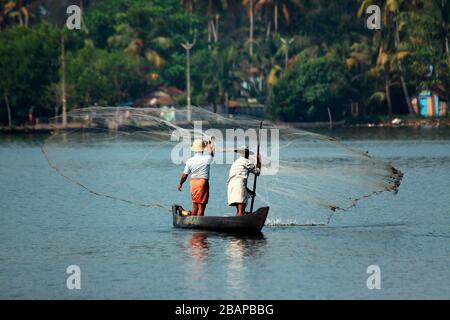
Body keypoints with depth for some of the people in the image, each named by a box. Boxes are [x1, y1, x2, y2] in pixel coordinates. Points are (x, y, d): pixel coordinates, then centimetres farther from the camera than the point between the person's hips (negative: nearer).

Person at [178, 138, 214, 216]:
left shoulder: (190, 161, -1)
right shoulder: (206, 159, -8)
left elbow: (184, 175, 4)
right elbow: (211, 154, 16)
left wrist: (180, 183, 20)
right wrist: (209, 145, 32)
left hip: (193, 182, 4)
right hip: (203, 182, -4)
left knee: (195, 205, 15)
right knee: (201, 205, -2)